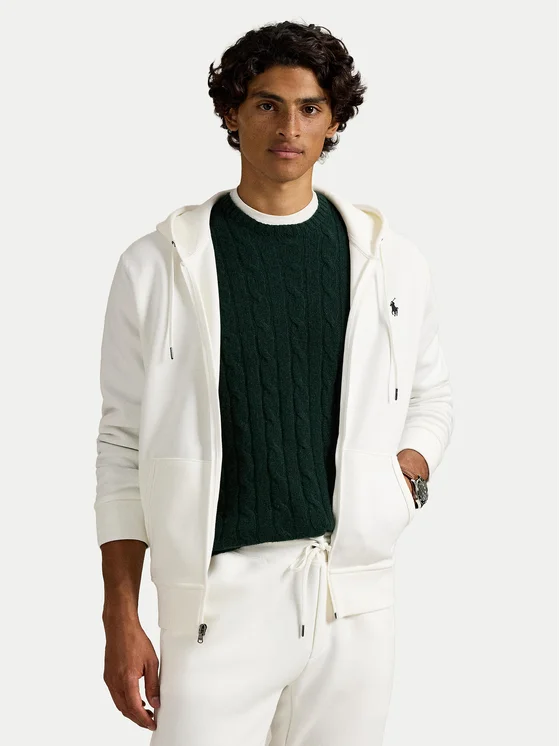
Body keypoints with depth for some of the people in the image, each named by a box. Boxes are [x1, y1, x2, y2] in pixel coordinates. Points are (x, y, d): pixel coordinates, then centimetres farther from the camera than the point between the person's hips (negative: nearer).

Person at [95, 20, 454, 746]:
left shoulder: (393, 260, 6)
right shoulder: (159, 264, 0)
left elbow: (430, 395, 20)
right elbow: (125, 443, 2)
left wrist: (406, 477, -2)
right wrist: (120, 621, -2)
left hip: (354, 592, 2)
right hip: (215, 591, -2)